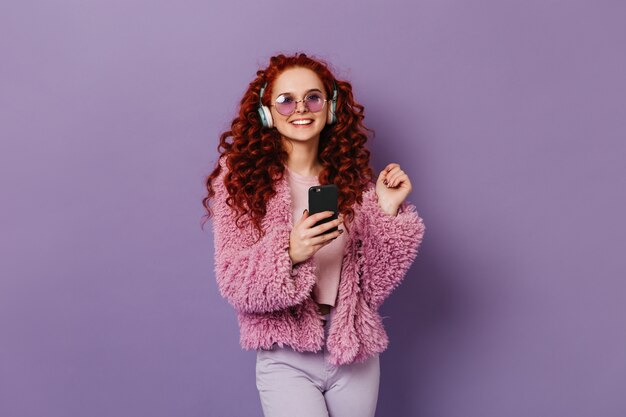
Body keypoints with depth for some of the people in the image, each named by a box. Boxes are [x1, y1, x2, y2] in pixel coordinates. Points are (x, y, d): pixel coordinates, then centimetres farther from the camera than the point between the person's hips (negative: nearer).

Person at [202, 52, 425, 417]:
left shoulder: (353, 178, 2)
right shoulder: (241, 178, -6)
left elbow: (374, 284, 0)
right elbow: (234, 284, -11)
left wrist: (389, 213, -12)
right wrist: (289, 254, -28)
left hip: (355, 352, 3)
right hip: (286, 359, -3)